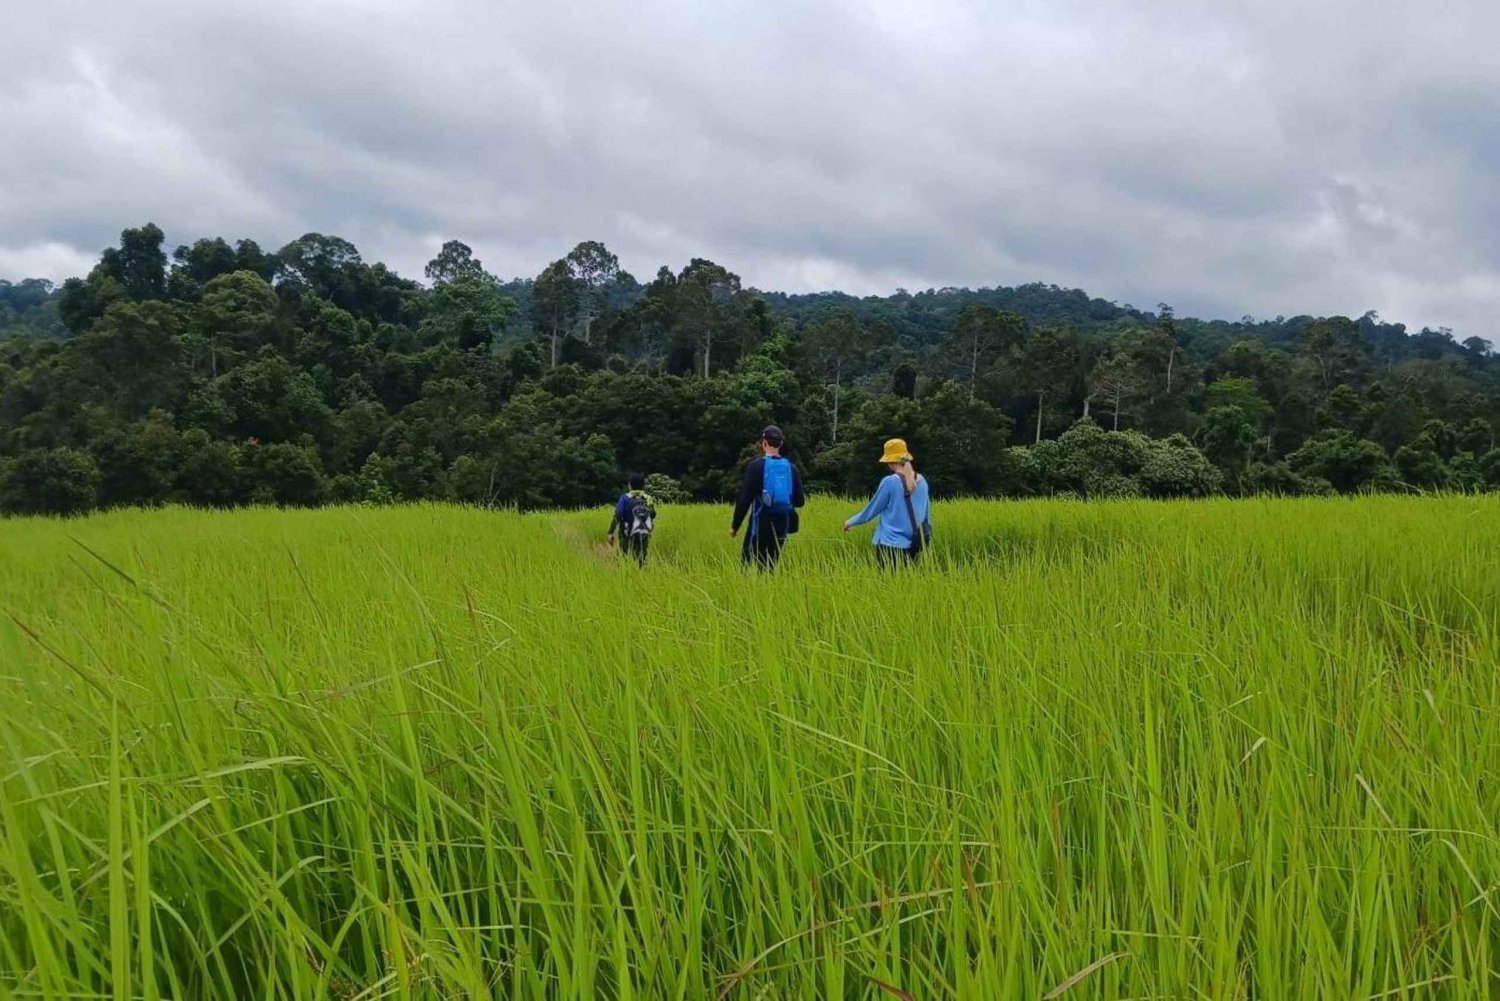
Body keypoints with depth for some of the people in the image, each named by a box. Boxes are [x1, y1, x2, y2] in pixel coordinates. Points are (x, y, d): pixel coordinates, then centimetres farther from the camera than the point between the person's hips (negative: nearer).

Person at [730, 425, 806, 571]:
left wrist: (735, 526, -1)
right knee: (769, 566, 12)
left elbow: (744, 499, -10)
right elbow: (799, 502, 6)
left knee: (748, 565, -3)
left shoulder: (756, 466, -7)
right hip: (782, 525, 4)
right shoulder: (792, 468, 5)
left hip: (760, 524, -4)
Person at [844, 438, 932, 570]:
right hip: (912, 545, 5)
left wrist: (851, 522, 14)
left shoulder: (890, 482, -11)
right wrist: (926, 538, 26)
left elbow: (871, 511, -1)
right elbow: (927, 514, 14)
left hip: (890, 544, -5)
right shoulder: (922, 481, 5)